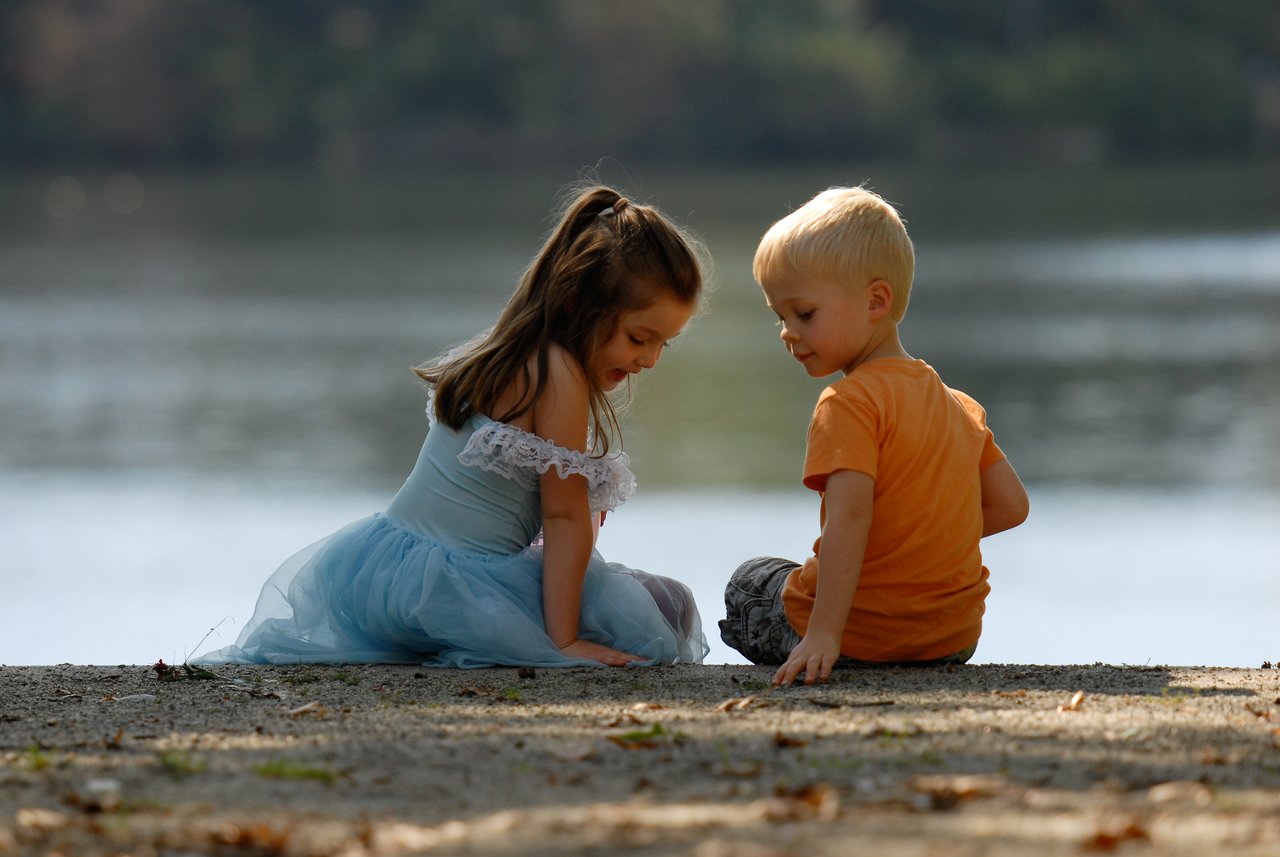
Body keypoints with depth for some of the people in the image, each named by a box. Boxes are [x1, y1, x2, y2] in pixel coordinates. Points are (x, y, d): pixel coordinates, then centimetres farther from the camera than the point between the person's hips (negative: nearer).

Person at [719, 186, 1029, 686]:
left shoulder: (848, 404, -15)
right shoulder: (958, 406, 9)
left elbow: (849, 515, -26)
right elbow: (1010, 505, 10)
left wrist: (822, 634, -32)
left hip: (862, 636, -6)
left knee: (748, 583, 23)